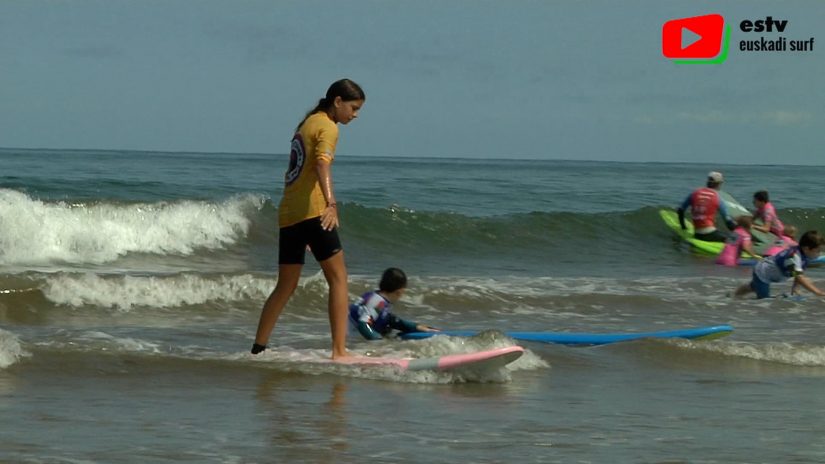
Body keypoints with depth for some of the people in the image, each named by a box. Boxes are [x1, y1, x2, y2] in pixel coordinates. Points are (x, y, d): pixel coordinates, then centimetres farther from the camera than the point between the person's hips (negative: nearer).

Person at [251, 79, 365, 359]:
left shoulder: (307, 124, 22)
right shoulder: (327, 127, -5)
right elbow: (322, 164, -23)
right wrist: (331, 203, -37)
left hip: (287, 214, 9)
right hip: (312, 211, -9)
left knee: (286, 287, 15)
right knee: (338, 278, -6)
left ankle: (258, 349, 16)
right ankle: (339, 351, -13)